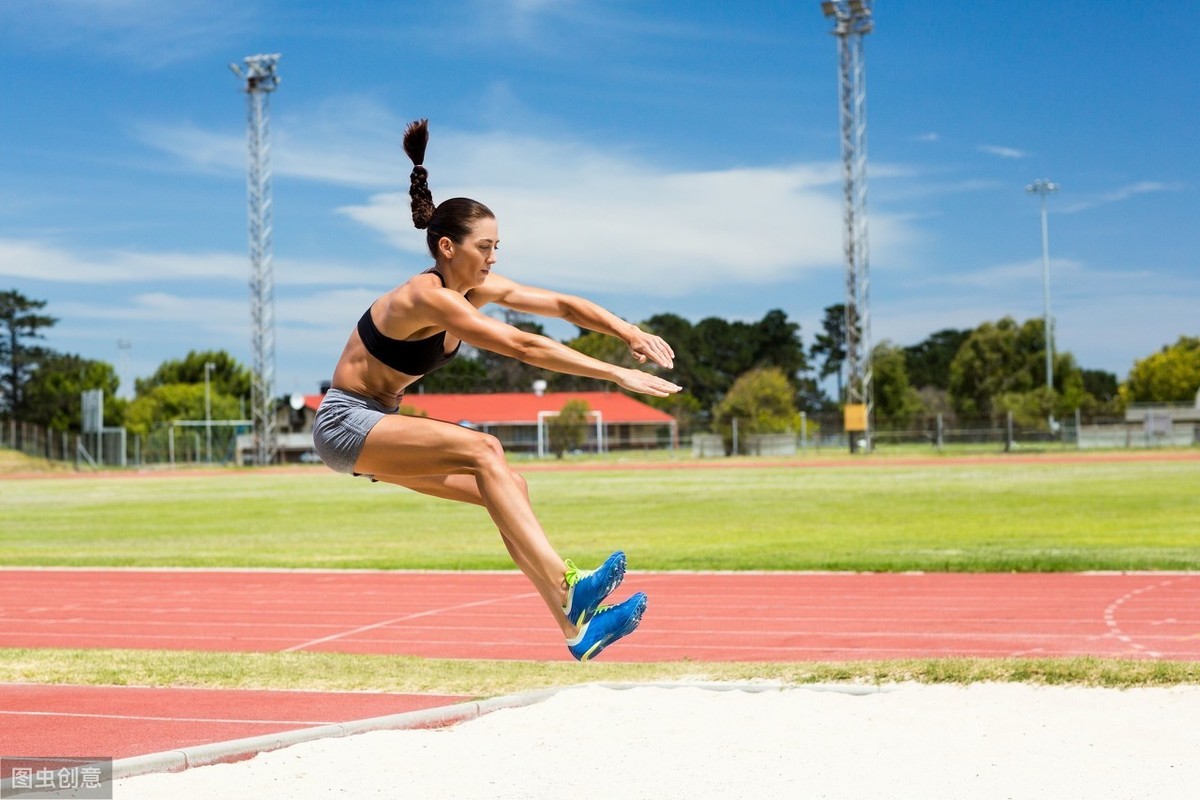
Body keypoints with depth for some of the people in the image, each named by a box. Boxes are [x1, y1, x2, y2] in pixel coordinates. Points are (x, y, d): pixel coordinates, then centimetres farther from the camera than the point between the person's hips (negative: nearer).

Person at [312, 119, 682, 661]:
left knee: (508, 488, -4)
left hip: (381, 423, 9)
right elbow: (523, 347, -33)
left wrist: (630, 334, -14)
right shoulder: (428, 297, -26)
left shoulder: (478, 289, 0)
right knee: (483, 451, -27)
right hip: (345, 423, -9)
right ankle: (567, 587, -34)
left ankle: (576, 629, -9)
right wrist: (618, 375, -34)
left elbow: (563, 305, 1)